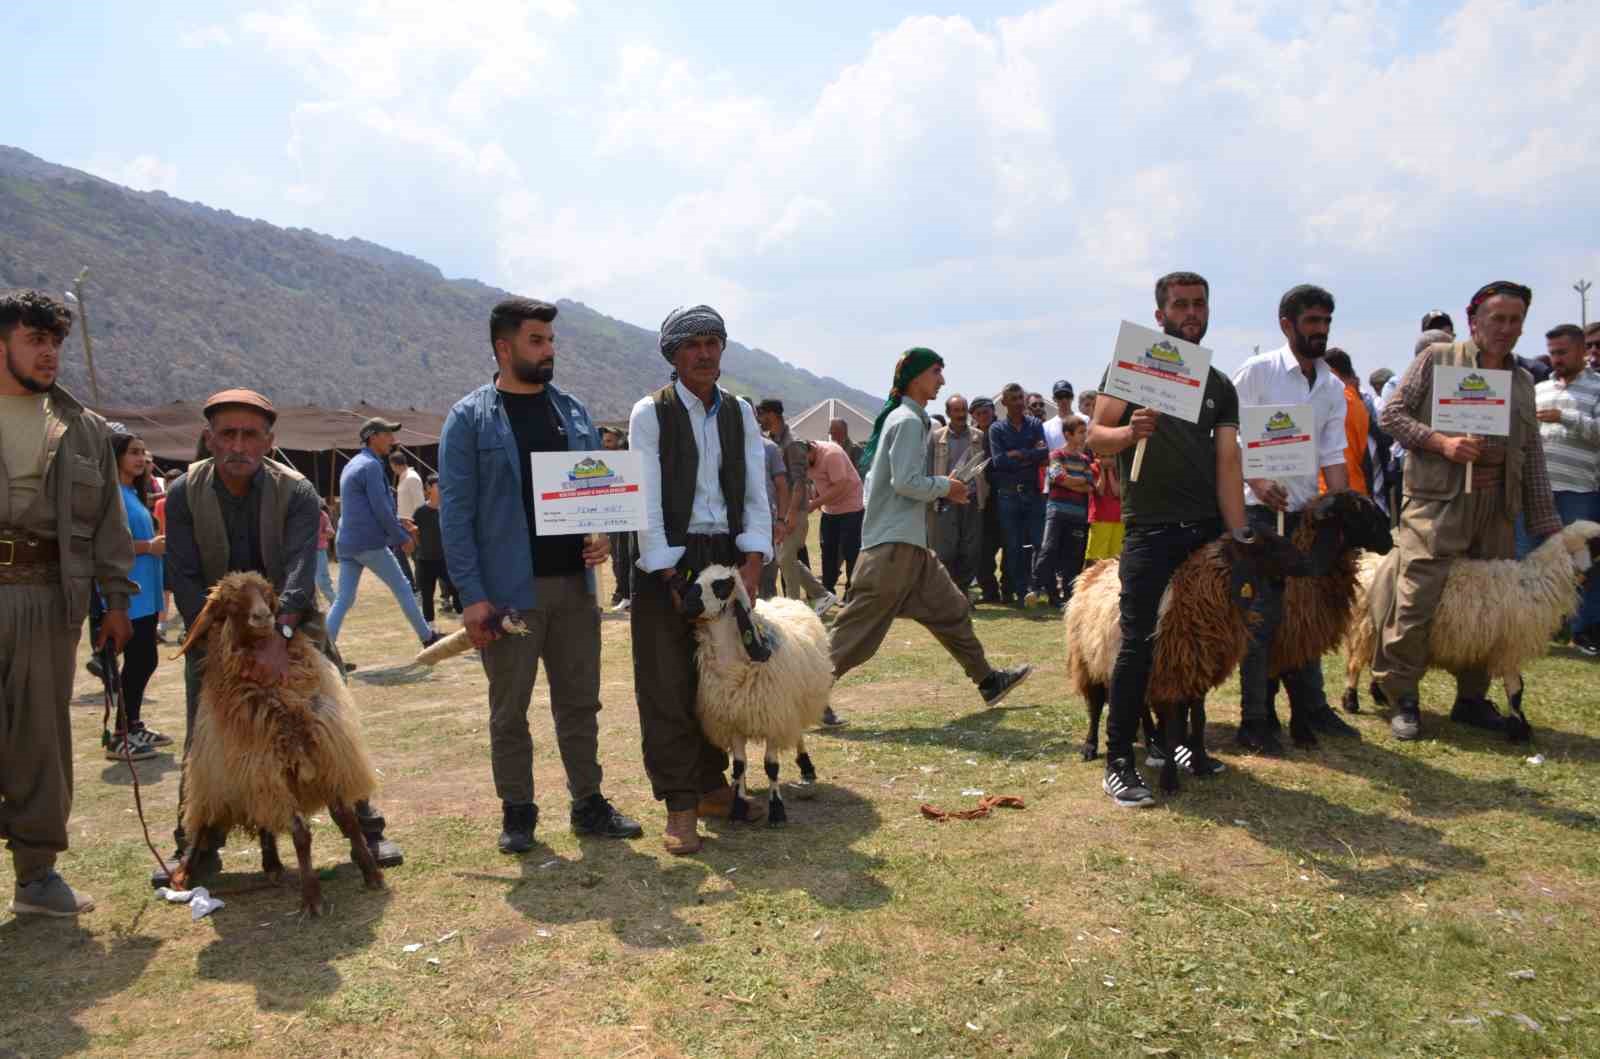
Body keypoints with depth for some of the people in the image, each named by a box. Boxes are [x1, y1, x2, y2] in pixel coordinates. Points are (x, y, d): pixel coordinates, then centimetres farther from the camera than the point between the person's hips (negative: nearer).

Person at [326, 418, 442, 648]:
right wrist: (402, 538, -8)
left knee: (344, 599, 5)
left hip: (346, 544, 8)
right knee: (402, 588, 6)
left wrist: (397, 522, 21)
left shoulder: (352, 465, 18)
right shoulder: (371, 465, -12)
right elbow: (380, 509, -17)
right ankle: (427, 637, 16)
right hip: (369, 543, -8)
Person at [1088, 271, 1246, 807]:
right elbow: (1095, 437, -3)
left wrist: (1239, 535, -4)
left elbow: (1228, 462, 6)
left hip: (1207, 532, 4)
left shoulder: (1220, 386, 14)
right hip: (1151, 529, -4)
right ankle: (1118, 762, -2)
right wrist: (1129, 431, -25)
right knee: (1139, 643, -8)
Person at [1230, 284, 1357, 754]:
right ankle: (1255, 720, 4)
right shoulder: (1256, 371, -6)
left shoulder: (1333, 387, 11)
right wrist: (1256, 481, -21)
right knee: (1261, 616, -5)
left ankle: (1310, 710, 23)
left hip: (1305, 511, 6)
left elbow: (1334, 455, 8)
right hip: (1259, 509, -6)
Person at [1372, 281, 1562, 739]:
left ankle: (1472, 698, 23)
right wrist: (1441, 442, -15)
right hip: (1437, 500, -5)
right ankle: (1402, 697, 2)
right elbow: (1392, 413, 0)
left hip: (1498, 506, 6)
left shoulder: (1522, 381, 19)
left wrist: (1547, 526, 13)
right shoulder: (1436, 358, 4)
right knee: (1417, 598, -11)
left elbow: (1534, 459, 18)